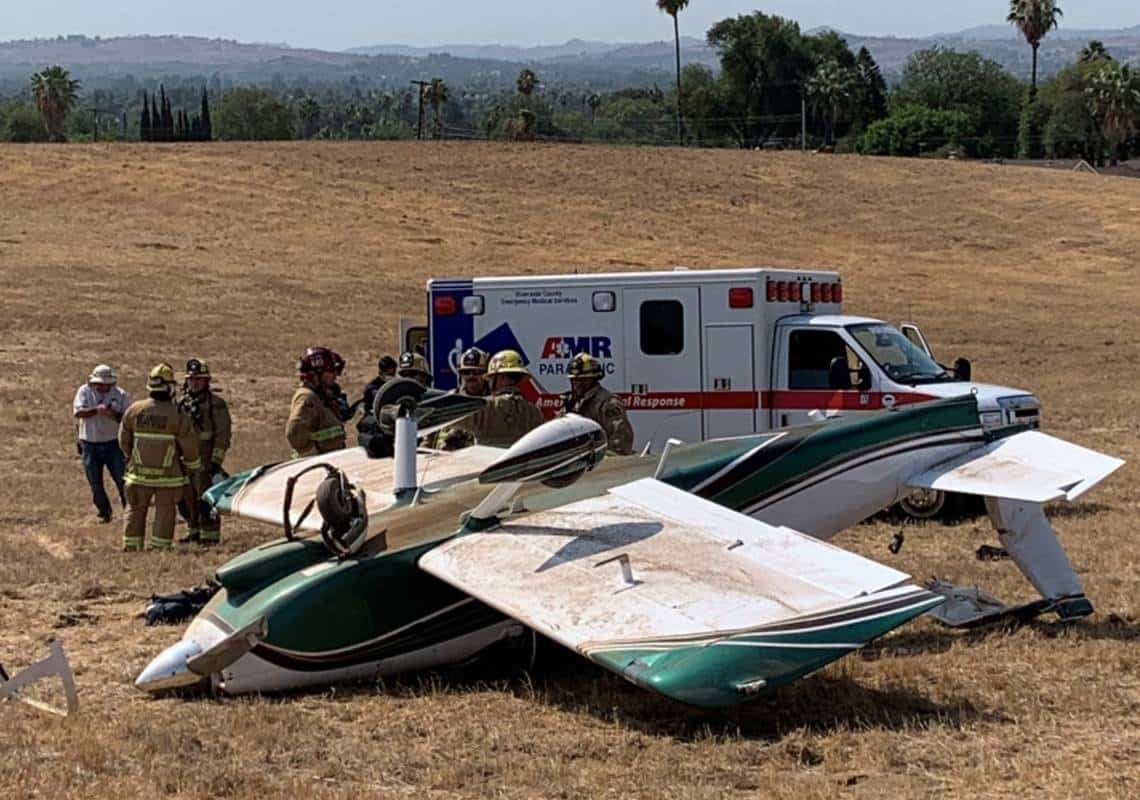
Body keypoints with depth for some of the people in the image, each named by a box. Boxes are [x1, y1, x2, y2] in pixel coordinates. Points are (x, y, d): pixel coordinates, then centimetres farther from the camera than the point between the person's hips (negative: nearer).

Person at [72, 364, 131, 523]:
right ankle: (104, 513, 23)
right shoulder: (84, 391, -2)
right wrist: (96, 410, -31)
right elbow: (77, 412, -17)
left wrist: (114, 415, -24)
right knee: (95, 484, 8)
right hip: (90, 445, 1)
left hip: (113, 444, -1)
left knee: (122, 479, -5)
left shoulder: (120, 395, -2)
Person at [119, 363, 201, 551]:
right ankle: (158, 550, 4)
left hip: (140, 472, 3)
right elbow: (189, 446, -8)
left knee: (135, 510, 12)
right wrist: (193, 467, 9)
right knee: (164, 511, 5)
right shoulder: (177, 415, -13)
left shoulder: (134, 410, -5)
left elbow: (124, 440, 6)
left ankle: (131, 549, 15)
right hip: (168, 474, -3)